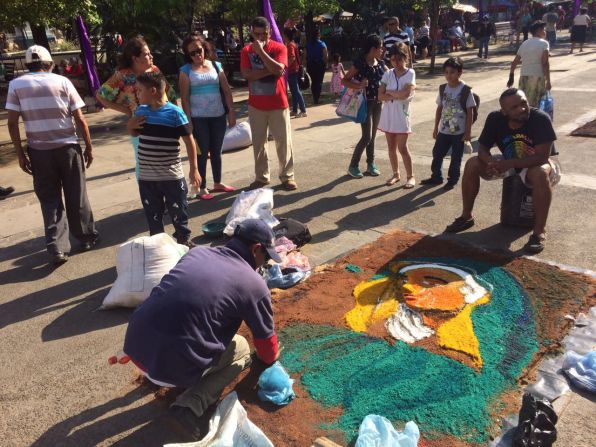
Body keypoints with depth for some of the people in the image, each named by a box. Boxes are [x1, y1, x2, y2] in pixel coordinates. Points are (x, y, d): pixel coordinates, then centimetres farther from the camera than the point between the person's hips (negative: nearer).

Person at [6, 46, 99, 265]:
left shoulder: (16, 84, 2)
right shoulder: (62, 81, 1)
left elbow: (12, 123, -3)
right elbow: (80, 119, -3)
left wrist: (20, 153, 4)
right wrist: (89, 147, 5)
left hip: (38, 150, 1)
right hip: (67, 147, 0)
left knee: (49, 199, 11)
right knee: (76, 196, 13)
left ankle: (56, 247, 6)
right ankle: (87, 237, 26)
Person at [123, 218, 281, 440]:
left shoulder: (198, 252, 13)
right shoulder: (254, 284, -2)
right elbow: (265, 338, 13)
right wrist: (269, 360, 37)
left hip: (134, 347, 7)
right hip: (171, 368, -6)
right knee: (241, 349, 18)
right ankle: (190, 405, 0)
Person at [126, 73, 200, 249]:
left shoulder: (175, 113, -13)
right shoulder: (140, 111, 4)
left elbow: (189, 141, -10)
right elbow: (135, 134, 22)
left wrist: (193, 169, -11)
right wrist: (130, 125, -2)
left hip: (172, 176, -4)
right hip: (146, 176, 5)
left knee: (178, 211, 11)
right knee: (152, 214, 16)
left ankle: (184, 238, 31)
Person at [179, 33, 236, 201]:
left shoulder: (216, 66, 6)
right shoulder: (186, 70, -1)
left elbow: (226, 91, 6)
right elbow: (185, 97, -5)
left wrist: (231, 112, 1)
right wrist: (188, 120, -11)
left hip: (218, 116, 3)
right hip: (198, 118, -3)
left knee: (216, 151, 13)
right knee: (202, 152, 2)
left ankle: (218, 183, 27)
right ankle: (202, 188, 10)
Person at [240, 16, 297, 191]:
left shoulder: (279, 48, -4)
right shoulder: (246, 51, 2)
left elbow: (278, 69, -21)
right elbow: (246, 74, -12)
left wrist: (261, 51, -20)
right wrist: (269, 70, -17)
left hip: (278, 104, -2)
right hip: (256, 105, 2)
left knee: (283, 141, 3)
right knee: (258, 142, 8)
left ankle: (287, 176, 13)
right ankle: (261, 177, 19)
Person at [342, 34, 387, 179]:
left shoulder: (380, 63, 5)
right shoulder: (360, 62, -13)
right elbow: (344, 81, -13)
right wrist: (359, 86, -28)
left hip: (378, 103, 6)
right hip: (365, 102, -6)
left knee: (373, 135, 12)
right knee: (366, 136, -9)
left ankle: (371, 164, 22)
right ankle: (353, 166, 5)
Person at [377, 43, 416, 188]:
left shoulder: (410, 73, -7)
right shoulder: (388, 74, 2)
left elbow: (405, 94, -21)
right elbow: (380, 96, -6)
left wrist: (389, 92, -9)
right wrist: (397, 94, -16)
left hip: (401, 116, -4)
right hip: (388, 115, 4)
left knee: (402, 148, -4)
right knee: (391, 147, 11)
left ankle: (410, 176, 8)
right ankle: (395, 174, 24)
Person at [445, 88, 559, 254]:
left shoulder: (540, 119, -28)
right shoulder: (495, 119, -16)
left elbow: (542, 156, -31)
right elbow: (482, 149, -12)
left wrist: (509, 164, -39)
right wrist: (492, 162, -35)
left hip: (534, 166, -4)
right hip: (508, 164, 4)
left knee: (541, 173, -39)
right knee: (472, 164, -14)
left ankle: (540, 231, -27)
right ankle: (466, 217, -2)